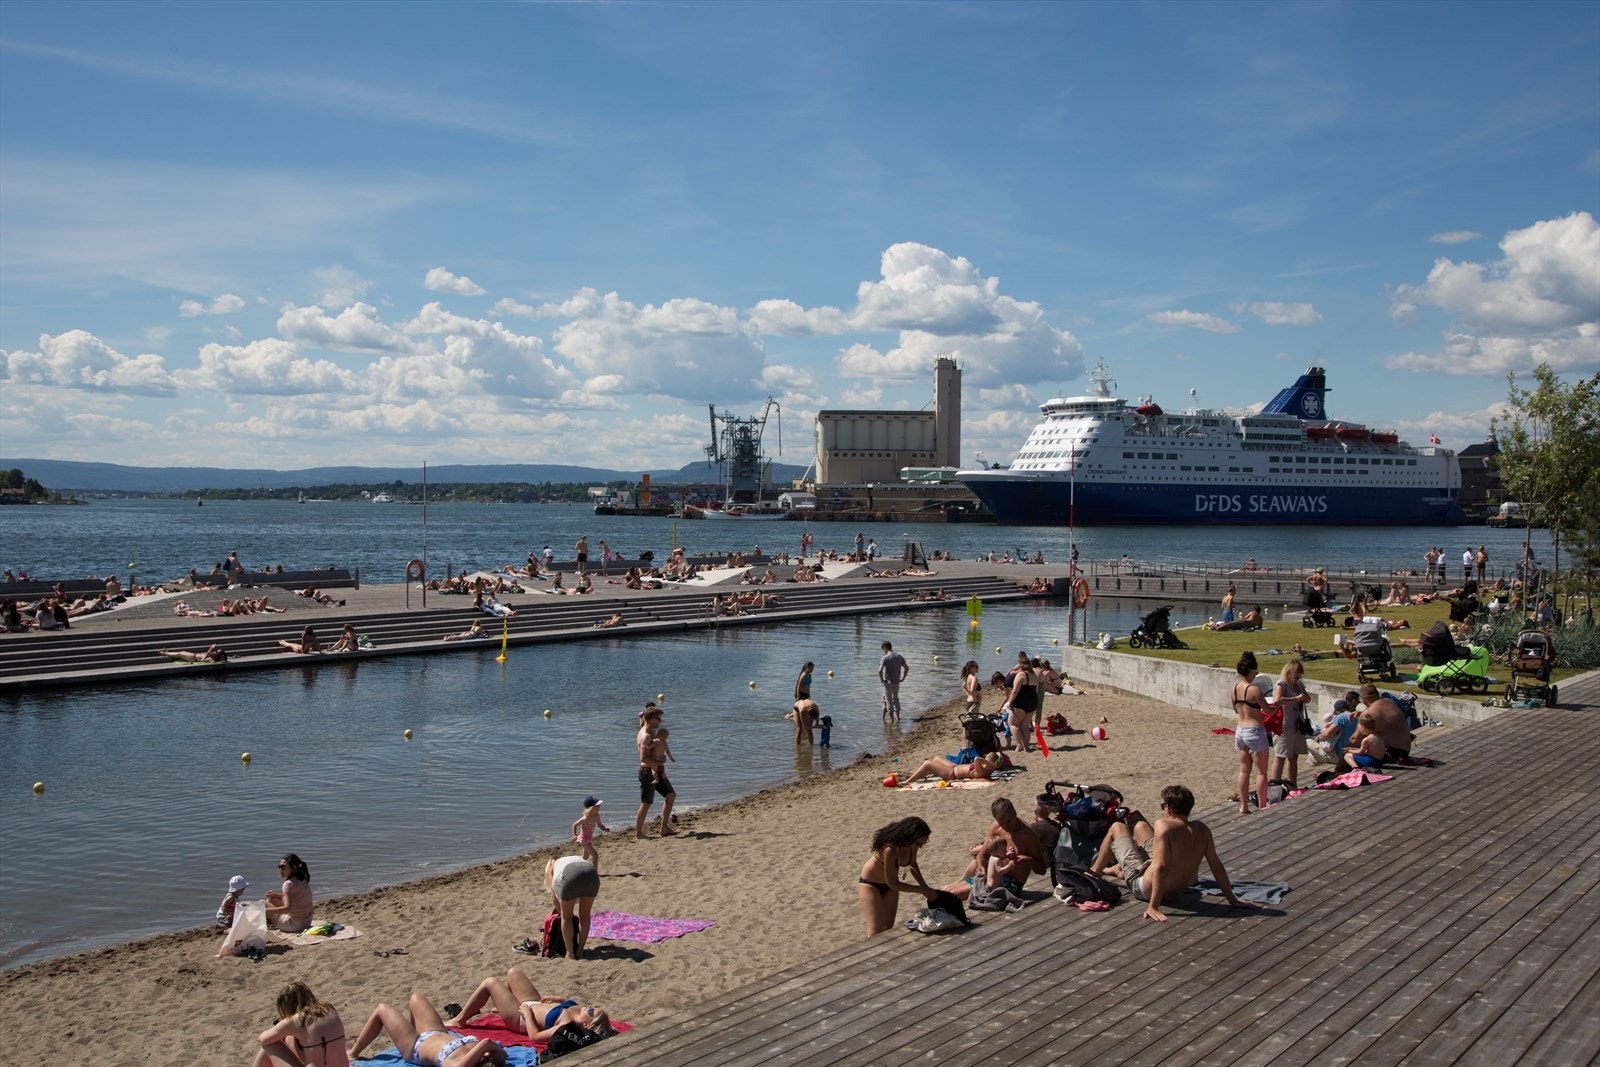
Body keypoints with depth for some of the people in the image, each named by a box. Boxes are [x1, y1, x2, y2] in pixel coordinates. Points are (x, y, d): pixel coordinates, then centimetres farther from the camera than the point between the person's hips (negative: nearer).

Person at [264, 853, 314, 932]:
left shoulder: (289, 883, -20)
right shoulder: (303, 880, 4)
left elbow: (287, 908, -29)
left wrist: (265, 910, -25)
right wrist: (277, 895, 17)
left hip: (294, 925, -9)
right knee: (271, 898, 20)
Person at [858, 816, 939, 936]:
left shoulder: (912, 845, -18)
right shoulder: (890, 849, -39)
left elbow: (912, 864, 6)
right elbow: (892, 883, -29)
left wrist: (925, 887, -5)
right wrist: (922, 890, -25)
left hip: (889, 886, 7)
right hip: (870, 884, -7)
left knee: (888, 928, 11)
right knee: (876, 931, -14)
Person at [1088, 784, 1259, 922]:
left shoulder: (1164, 825, -31)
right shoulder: (1202, 830, -13)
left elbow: (1162, 867, -36)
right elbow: (1216, 866, -9)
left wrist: (1153, 907, -33)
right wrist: (1232, 899, 2)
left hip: (1144, 889, -6)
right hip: (1175, 891, 6)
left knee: (1117, 827, 15)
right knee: (1140, 826, 26)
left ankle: (1094, 873, 38)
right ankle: (1116, 869, 51)